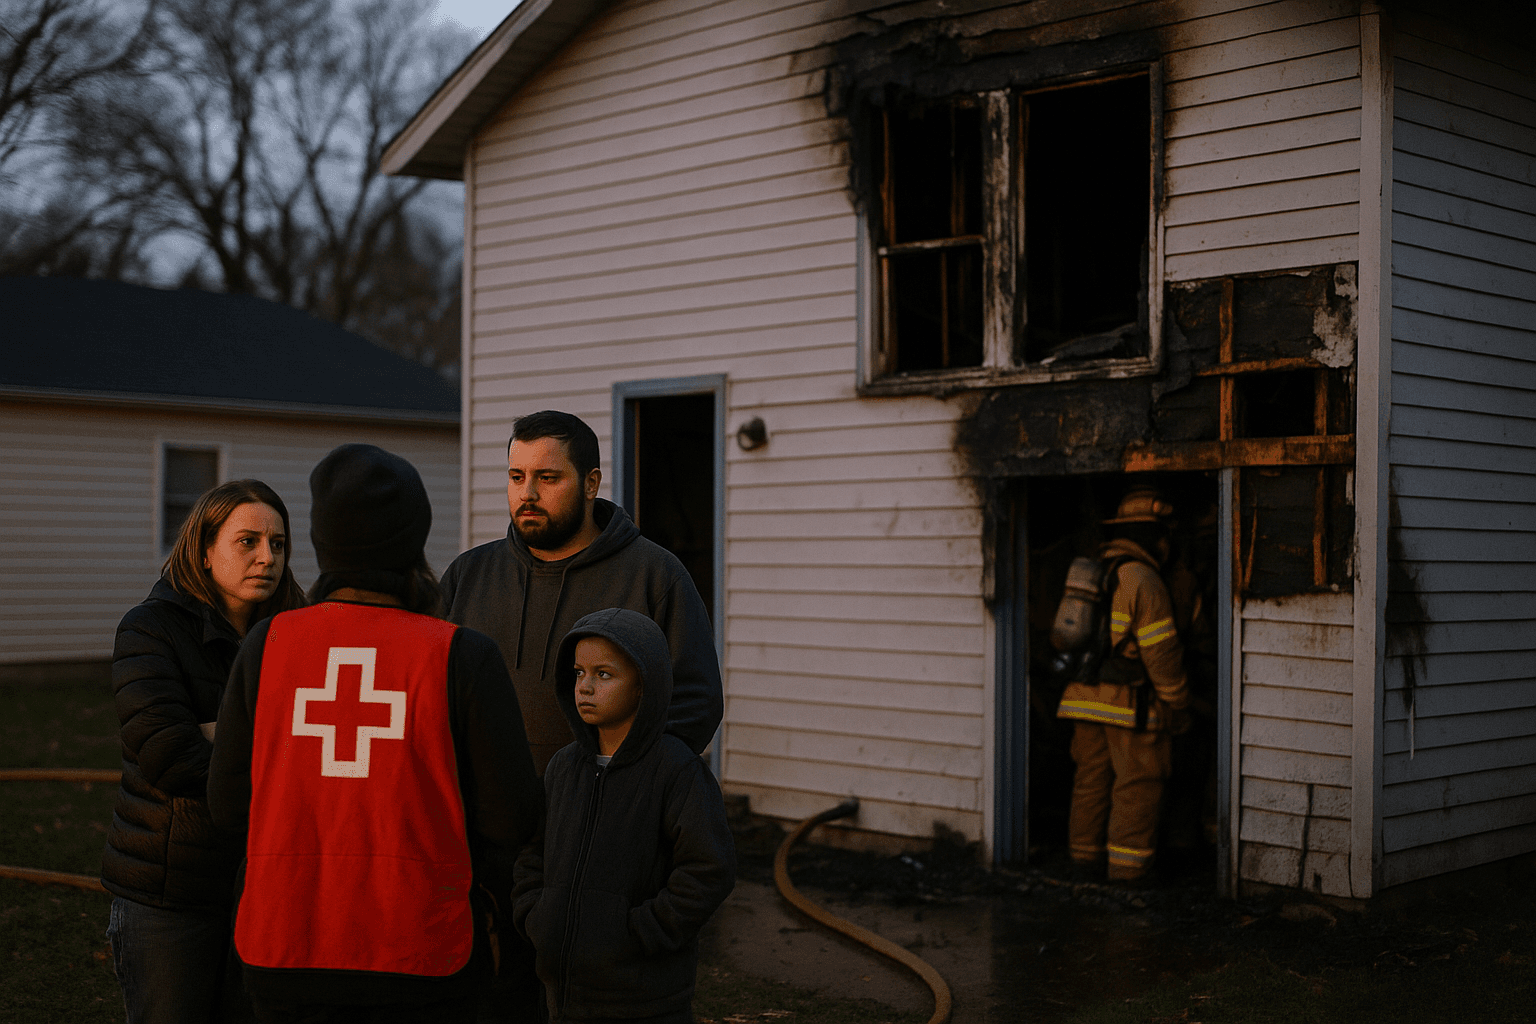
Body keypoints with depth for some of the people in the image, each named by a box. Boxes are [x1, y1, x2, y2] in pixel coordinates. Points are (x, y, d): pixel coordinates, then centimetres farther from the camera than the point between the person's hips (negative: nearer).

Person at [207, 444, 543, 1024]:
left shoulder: (266, 645, -5)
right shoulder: (464, 658, -11)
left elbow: (231, 803, 1)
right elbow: (511, 814, -9)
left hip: (286, 949, 2)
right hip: (419, 952, -2)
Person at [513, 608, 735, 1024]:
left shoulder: (677, 769, -14)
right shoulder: (564, 766, 4)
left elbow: (711, 870, -18)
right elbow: (532, 852, 14)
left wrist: (641, 936, -16)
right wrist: (536, 921, 0)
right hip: (567, 990, 5)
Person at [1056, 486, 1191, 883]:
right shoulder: (1143, 581, -14)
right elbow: (1160, 652, -15)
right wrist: (1178, 705, -5)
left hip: (1086, 697, 7)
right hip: (1130, 702, -7)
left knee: (1091, 778, 13)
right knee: (1137, 782, -1)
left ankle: (1085, 856, 20)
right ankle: (1127, 865, -2)